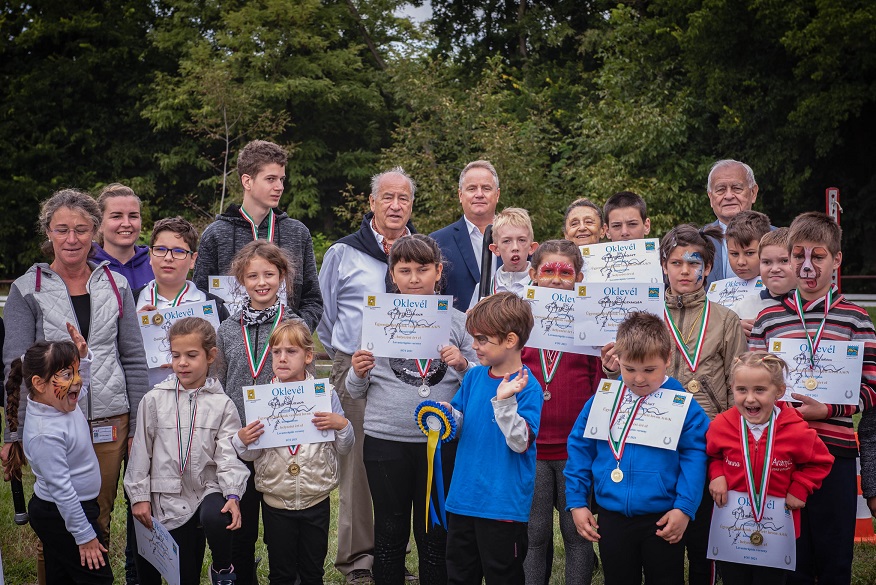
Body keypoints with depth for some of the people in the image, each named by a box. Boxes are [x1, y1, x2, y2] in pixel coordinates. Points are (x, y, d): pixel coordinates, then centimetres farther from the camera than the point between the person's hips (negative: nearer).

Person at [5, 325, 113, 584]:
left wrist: (83, 356, 3)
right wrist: (85, 536, -22)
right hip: (61, 515, -9)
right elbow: (61, 489, -28)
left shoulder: (62, 402, -2)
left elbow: (81, 388, 22)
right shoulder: (46, 434, -30)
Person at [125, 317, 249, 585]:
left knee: (216, 518, -34)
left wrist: (233, 495, -21)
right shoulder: (155, 400, 0)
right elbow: (141, 451, 5)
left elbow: (228, 455, -7)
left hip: (209, 489, -1)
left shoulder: (221, 404, -1)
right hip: (170, 499, 1)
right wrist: (139, 496, 2)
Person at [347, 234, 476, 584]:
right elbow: (355, 392, 8)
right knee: (390, 531, 9)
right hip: (385, 440, 0)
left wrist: (463, 365, -13)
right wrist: (358, 373, -12)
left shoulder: (457, 322, 4)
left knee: (434, 533, 8)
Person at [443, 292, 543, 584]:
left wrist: (504, 400, -32)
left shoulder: (526, 387, -15)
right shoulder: (474, 377, 4)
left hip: (503, 503, -6)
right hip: (464, 496, 6)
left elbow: (520, 442, -22)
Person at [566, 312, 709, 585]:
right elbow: (579, 448, 5)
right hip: (612, 518, 3)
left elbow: (694, 456, -9)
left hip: (663, 521, -2)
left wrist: (684, 507, -14)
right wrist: (576, 501, 3)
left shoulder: (683, 404, -9)